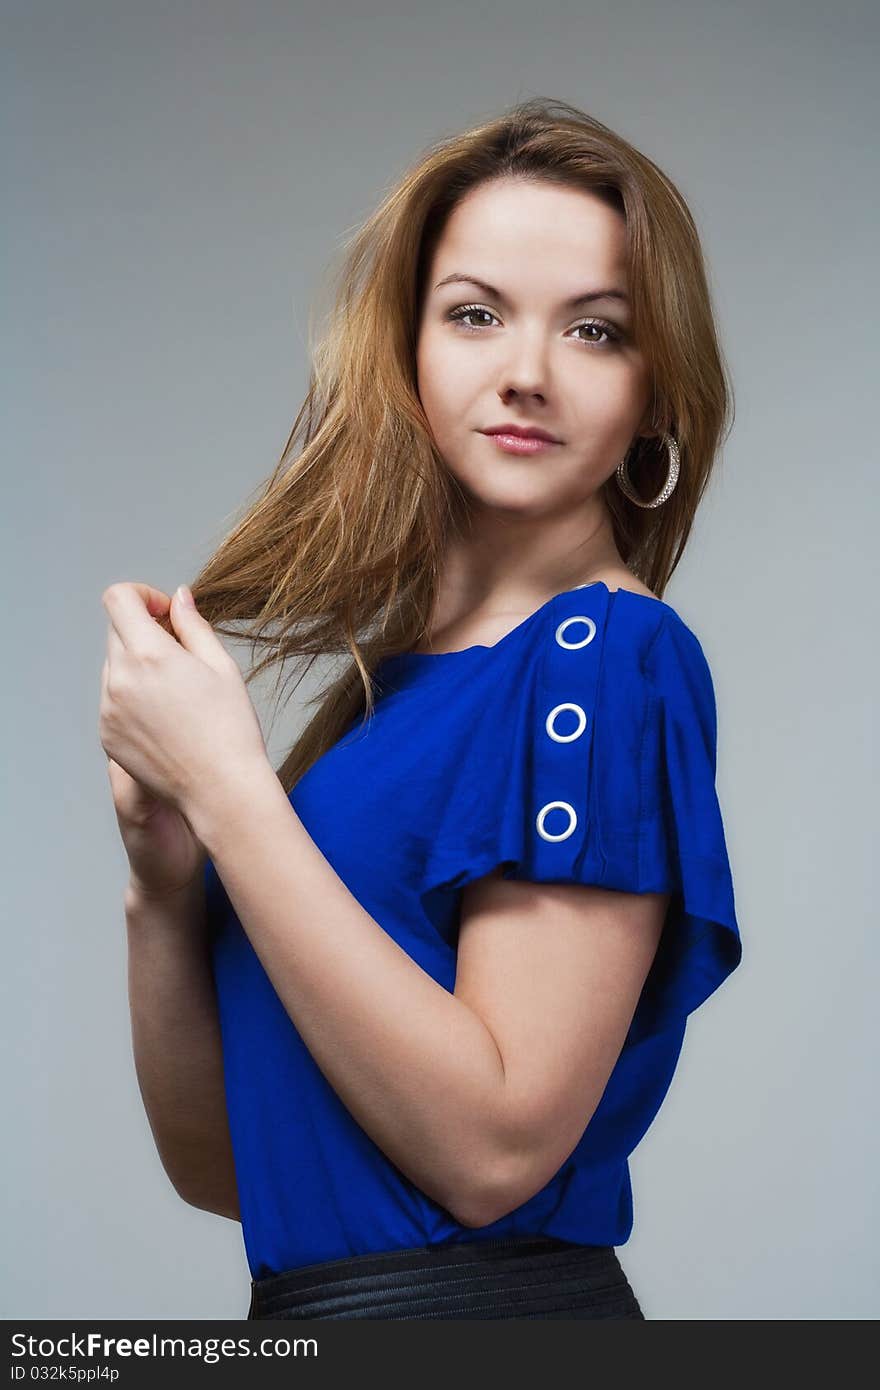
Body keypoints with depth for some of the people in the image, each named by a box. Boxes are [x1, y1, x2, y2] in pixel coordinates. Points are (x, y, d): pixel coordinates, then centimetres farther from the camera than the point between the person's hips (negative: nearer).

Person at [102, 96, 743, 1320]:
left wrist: (228, 793, -19)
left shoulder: (613, 658, -13)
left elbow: (495, 1146, -22)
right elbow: (220, 1168, 7)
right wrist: (164, 889, -9)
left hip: (480, 1307, -6)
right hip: (311, 1309, 6)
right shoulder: (385, 677, 5)